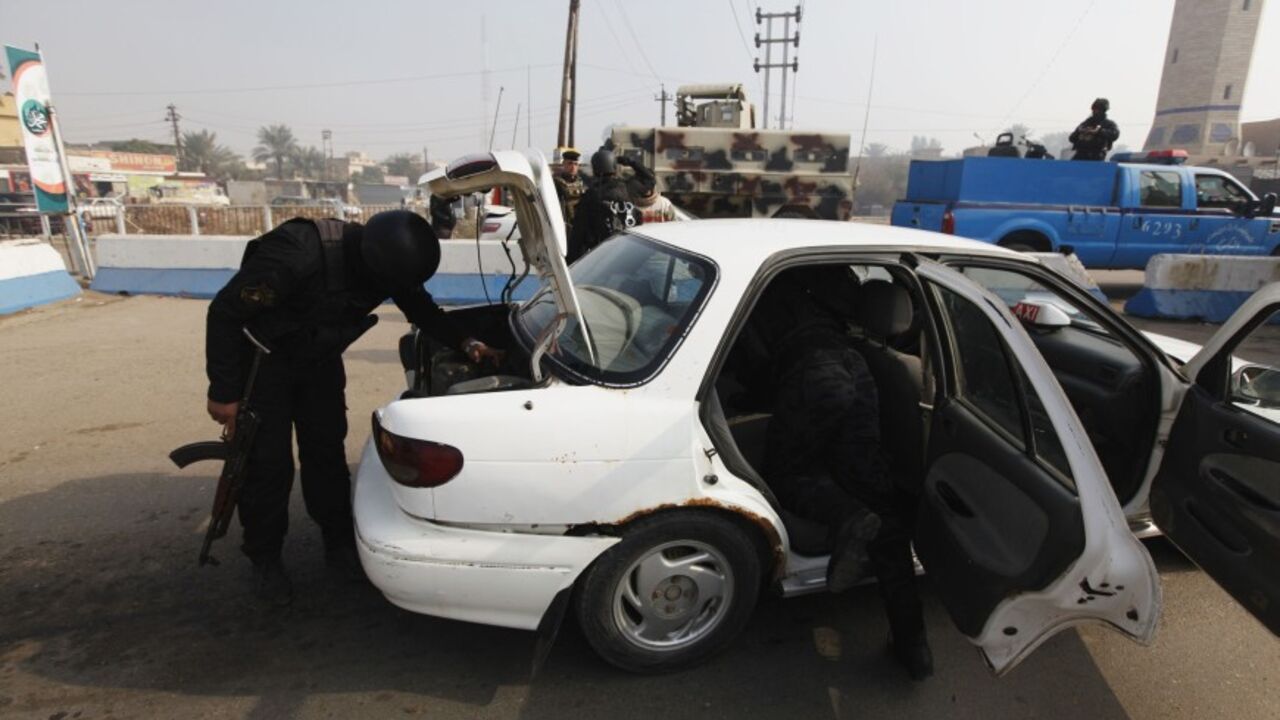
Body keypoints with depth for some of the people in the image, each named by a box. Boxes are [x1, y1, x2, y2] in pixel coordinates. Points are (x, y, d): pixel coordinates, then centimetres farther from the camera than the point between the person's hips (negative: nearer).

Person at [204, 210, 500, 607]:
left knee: (327, 449, 8)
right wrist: (223, 391, -24)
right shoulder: (298, 256, -39)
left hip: (319, 358, 5)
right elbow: (225, 311, -28)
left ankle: (339, 543, 23)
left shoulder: (384, 258, -19)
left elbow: (422, 308, -1)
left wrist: (465, 343, -16)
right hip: (262, 358, -5)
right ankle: (265, 560, 17)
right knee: (268, 460, -2)